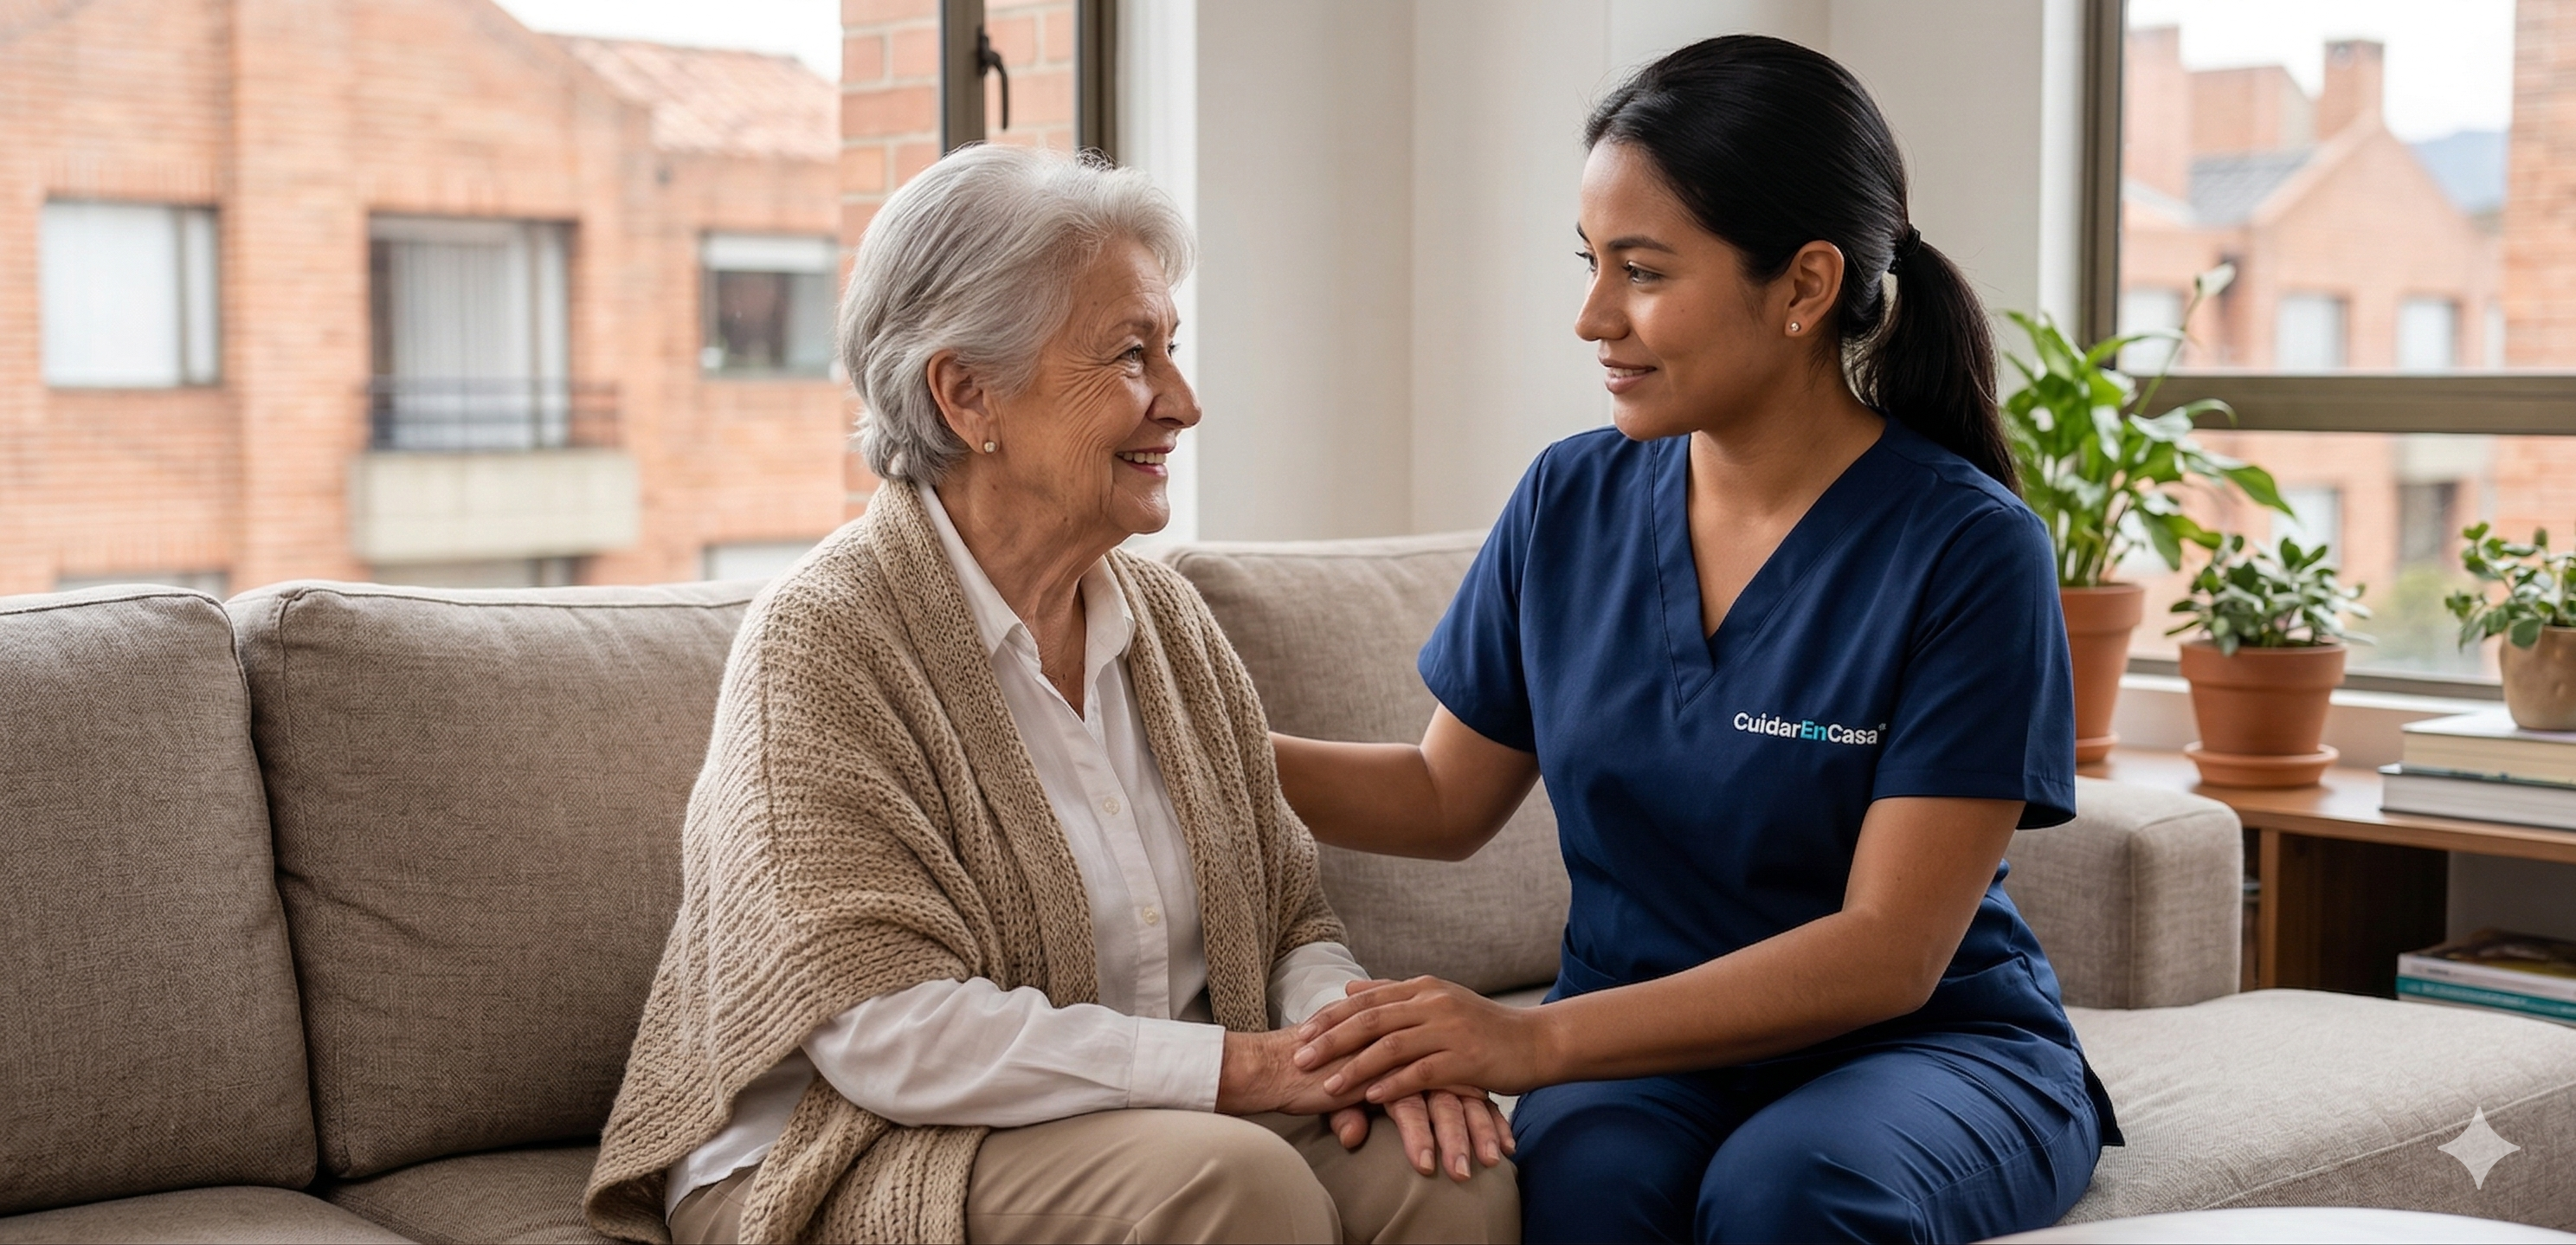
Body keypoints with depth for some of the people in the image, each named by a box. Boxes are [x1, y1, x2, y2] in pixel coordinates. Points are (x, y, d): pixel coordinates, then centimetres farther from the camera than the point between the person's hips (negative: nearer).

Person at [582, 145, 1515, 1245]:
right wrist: (1245, 1065, -21)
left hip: (1166, 1123, 6)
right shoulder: (823, 640, -13)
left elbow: (1291, 925, 13)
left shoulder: (1167, 619, 10)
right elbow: (885, 1031, -21)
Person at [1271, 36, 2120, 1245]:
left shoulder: (1969, 552, -13)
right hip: (1647, 1054, 3)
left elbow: (1888, 954, -18)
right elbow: (1448, 797, 14)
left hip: (1928, 1044, -2)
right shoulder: (1569, 501, 2)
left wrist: (1539, 1038, -28)